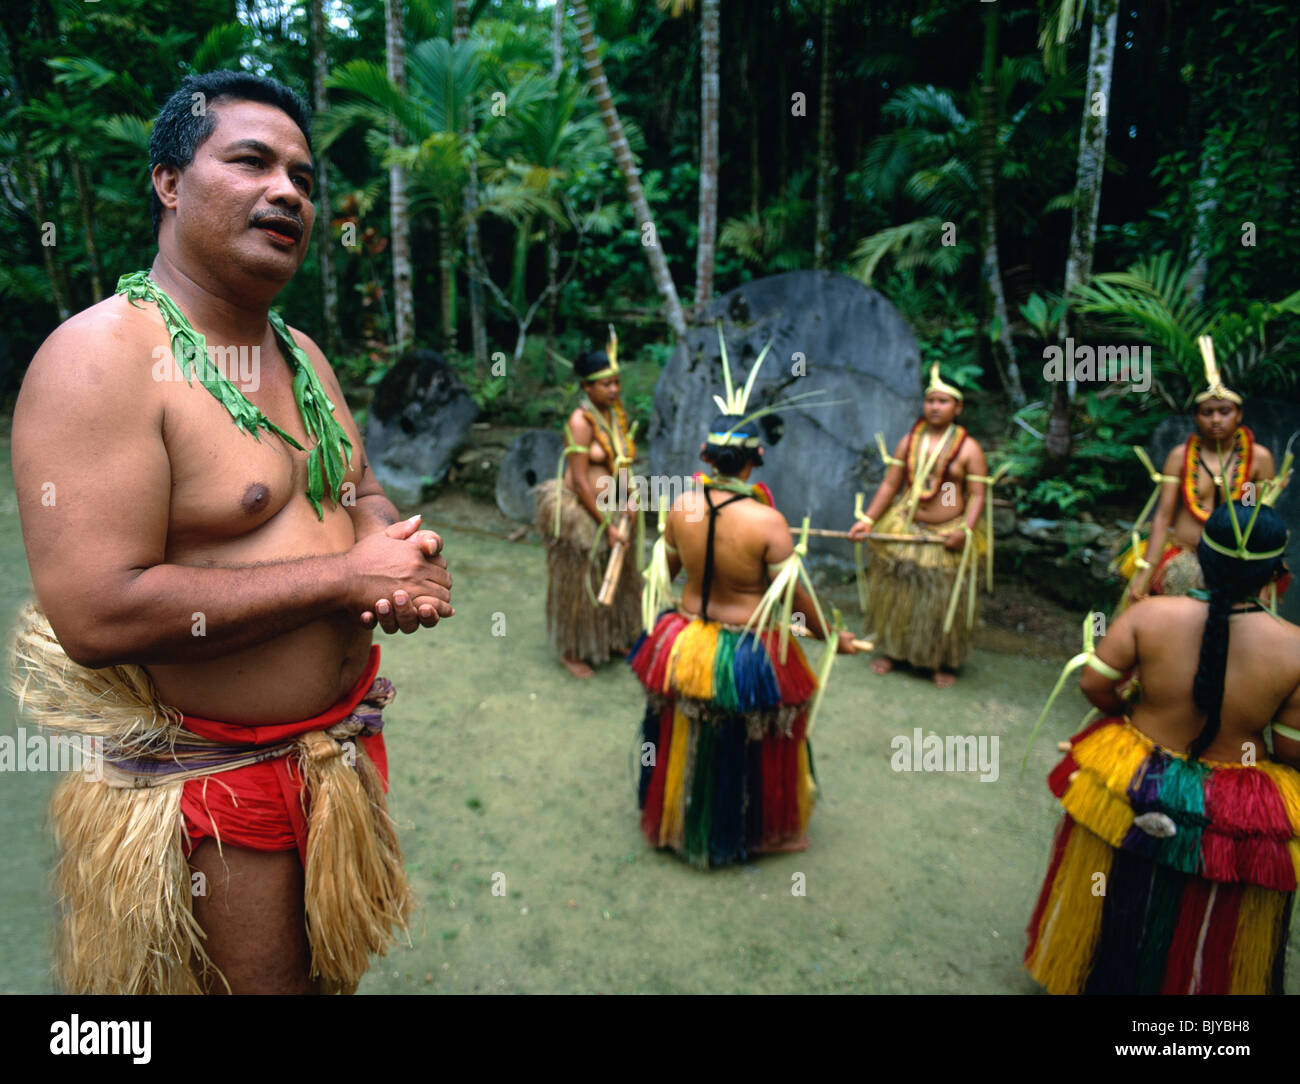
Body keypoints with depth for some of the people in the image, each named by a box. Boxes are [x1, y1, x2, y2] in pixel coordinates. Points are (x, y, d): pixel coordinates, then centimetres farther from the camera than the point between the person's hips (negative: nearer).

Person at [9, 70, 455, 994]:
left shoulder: (302, 353, 7)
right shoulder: (101, 357, -20)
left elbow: (365, 493, 14)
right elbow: (96, 615, -28)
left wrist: (399, 550, -11)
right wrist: (346, 575, -25)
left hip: (346, 737, 8)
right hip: (208, 777, -7)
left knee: (334, 965, 26)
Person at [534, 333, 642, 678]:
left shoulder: (616, 414, 2)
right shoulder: (580, 421, -20)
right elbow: (580, 482, -21)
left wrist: (628, 499, -7)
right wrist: (607, 526, -18)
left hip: (611, 507, 7)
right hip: (581, 511, -7)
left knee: (616, 577, 19)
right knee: (579, 582, 7)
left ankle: (613, 640, 40)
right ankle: (571, 652, 26)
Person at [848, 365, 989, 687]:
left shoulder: (969, 448, -5)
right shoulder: (909, 442, 4)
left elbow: (977, 494, -8)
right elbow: (890, 485, 4)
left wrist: (966, 531, -23)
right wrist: (867, 520, -5)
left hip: (947, 537, -3)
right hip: (904, 529, 3)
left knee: (944, 601, 5)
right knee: (896, 594, 11)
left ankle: (944, 663, 24)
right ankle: (892, 651, 31)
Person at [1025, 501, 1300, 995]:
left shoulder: (1148, 615, -19)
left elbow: (1093, 683, -13)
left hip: (1132, 786, 2)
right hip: (1234, 819, -1)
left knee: (1120, 909, 26)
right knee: (1210, 944, 24)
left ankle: (1087, 976, 47)